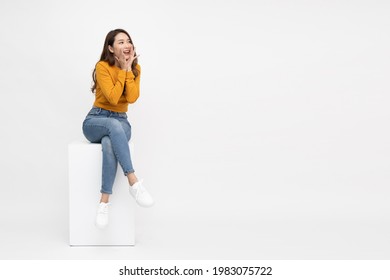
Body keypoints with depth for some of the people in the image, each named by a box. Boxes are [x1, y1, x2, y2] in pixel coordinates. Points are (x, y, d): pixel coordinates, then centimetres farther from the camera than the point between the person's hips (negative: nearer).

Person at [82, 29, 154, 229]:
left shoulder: (135, 68, 3)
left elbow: (132, 98, -12)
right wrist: (122, 70, -16)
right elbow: (113, 98, -21)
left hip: (121, 122, 3)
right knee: (114, 125, -40)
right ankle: (134, 183, -45)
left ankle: (104, 202, -39)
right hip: (96, 120, -2)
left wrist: (128, 69, -13)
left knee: (109, 144, -36)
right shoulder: (102, 66, -10)